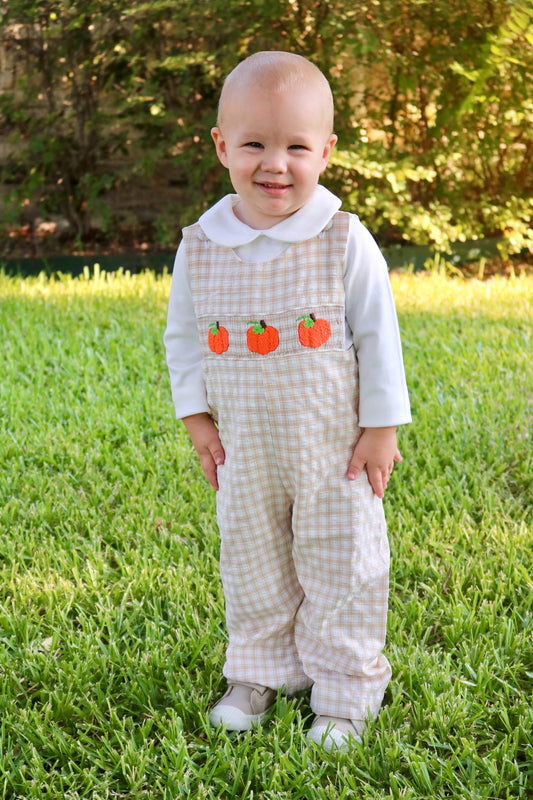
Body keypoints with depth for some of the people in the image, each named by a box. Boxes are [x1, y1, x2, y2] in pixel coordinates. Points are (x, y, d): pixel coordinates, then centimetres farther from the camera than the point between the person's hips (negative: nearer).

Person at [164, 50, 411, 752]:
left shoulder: (345, 241, -13)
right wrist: (197, 418, 2)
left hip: (334, 447, -3)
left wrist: (380, 428, -8)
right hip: (245, 450, 3)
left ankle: (345, 691, 26)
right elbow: (184, 337, 7)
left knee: (339, 564, 8)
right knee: (252, 563, 16)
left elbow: (378, 337, -8)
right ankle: (259, 672, 37)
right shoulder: (200, 247, -5)